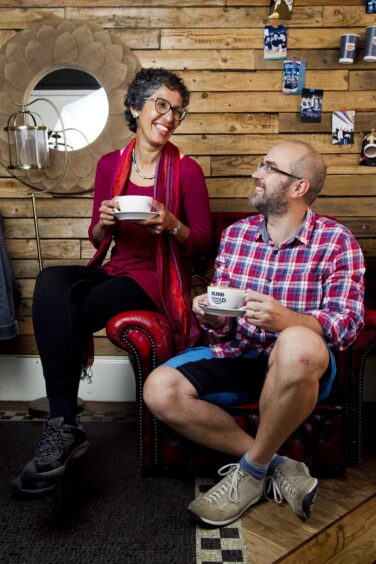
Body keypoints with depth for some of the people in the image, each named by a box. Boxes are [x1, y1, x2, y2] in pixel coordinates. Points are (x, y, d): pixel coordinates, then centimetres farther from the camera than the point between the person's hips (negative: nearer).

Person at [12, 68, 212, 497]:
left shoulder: (186, 170, 0)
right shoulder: (110, 164, 11)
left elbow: (202, 242, 1)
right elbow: (97, 239, 14)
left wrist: (173, 226, -19)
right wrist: (103, 223, -9)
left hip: (158, 280, -4)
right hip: (114, 269, 4)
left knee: (61, 312, -26)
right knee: (51, 281, -28)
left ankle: (63, 427, -14)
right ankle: (63, 425, -26)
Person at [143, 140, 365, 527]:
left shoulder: (336, 241, -3)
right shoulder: (235, 234, 9)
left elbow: (346, 321, -14)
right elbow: (224, 321, 12)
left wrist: (286, 319, -34)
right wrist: (213, 317, -14)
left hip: (299, 366, -4)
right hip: (236, 357, 5)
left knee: (298, 344, -39)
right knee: (159, 389, -17)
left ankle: (252, 469, -14)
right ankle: (276, 467, -9)